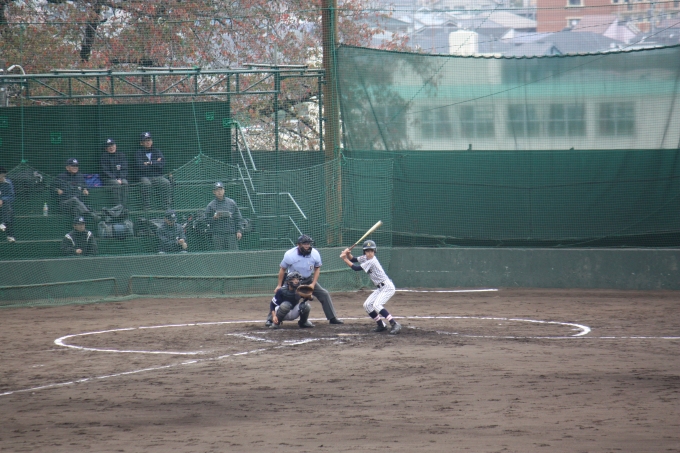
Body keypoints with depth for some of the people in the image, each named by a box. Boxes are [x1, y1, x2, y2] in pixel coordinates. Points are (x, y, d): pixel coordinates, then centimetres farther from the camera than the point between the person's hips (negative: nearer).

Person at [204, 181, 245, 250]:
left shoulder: (231, 203, 9)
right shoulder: (211, 205, 6)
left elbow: (238, 218, 9)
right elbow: (207, 220, 7)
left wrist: (239, 230, 0)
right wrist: (214, 218, -14)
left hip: (231, 235, 1)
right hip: (217, 236, -1)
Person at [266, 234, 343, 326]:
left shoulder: (315, 254, -18)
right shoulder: (290, 255, -25)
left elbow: (317, 268, -1)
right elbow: (282, 269, -10)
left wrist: (313, 284, -10)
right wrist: (279, 285, -9)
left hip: (309, 280, 2)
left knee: (324, 294, -6)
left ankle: (333, 318, 4)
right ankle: (270, 319, 0)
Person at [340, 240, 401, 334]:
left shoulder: (372, 261, -21)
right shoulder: (365, 258, 6)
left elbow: (356, 268, -21)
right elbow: (353, 260, 12)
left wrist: (345, 259, -16)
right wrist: (348, 254, -9)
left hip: (387, 287, -10)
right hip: (381, 288, 10)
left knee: (376, 305, -26)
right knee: (367, 305, 8)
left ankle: (395, 324, -28)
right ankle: (381, 326, 14)